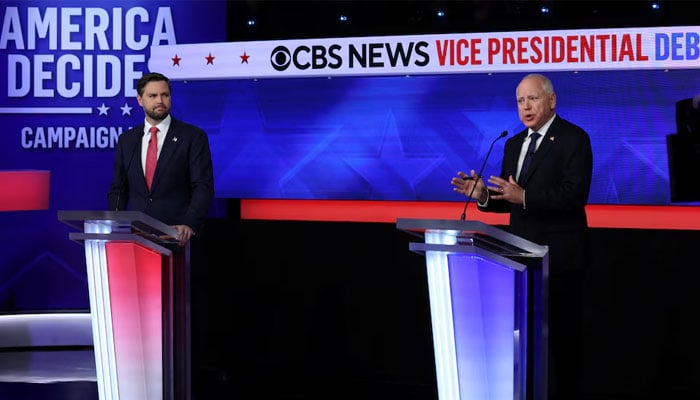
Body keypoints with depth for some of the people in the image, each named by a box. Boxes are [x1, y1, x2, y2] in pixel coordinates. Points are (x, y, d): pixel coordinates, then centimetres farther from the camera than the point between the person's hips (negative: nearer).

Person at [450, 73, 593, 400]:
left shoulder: (573, 139, -7)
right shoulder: (514, 144, 16)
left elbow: (575, 193, -19)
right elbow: (508, 199, 16)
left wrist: (525, 197, -26)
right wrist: (483, 195, -5)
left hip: (559, 257, -7)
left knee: (559, 337, -4)